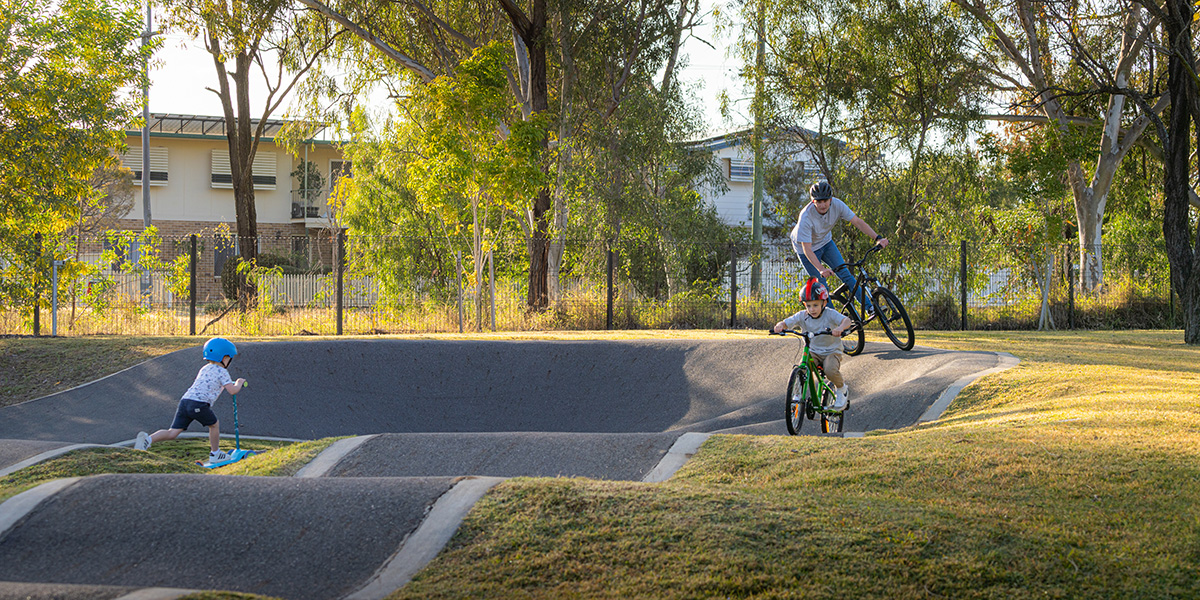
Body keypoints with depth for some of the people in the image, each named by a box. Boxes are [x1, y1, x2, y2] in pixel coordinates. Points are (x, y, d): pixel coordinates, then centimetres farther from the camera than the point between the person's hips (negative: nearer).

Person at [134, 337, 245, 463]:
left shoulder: (204, 369, 29)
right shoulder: (222, 371, 5)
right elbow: (233, 390, -3)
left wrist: (233, 384, 52)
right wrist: (239, 383, 20)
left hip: (185, 400, 6)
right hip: (198, 404, -6)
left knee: (173, 433, 1)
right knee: (214, 425, 19)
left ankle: (148, 439, -20)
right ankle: (215, 454, 28)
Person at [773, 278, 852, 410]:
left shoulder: (830, 314, -16)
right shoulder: (802, 316, -7)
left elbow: (847, 321, -31)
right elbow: (786, 323, -11)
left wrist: (840, 328, -55)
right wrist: (779, 326, -36)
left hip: (832, 351, -3)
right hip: (812, 352, 3)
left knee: (830, 371, -32)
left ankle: (841, 388, 1)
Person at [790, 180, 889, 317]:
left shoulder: (837, 205, -25)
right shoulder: (806, 217, -37)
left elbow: (858, 222, -21)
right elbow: (807, 249, -37)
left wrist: (878, 238, -32)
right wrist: (821, 269, -49)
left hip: (825, 241, 4)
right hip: (806, 246, -4)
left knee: (845, 273, -3)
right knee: (821, 285, -5)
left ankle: (869, 307, 2)